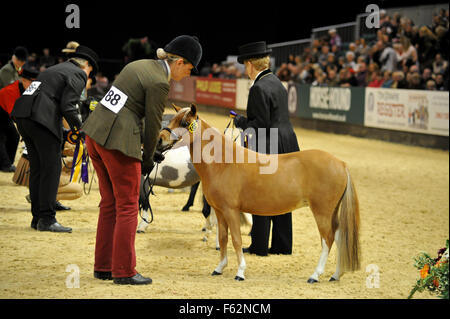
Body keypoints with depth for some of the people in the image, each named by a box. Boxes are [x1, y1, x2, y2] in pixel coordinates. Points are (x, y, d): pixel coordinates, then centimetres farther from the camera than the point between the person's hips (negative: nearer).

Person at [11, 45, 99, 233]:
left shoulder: (53, 69, 29)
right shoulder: (78, 75, 2)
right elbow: (68, 106, -11)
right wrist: (80, 128, -1)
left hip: (23, 115, 9)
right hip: (43, 119, -9)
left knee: (37, 168, 14)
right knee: (51, 169, -4)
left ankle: (37, 217, 17)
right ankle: (47, 219, -6)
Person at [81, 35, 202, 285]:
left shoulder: (138, 65, 14)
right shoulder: (159, 83, -13)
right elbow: (153, 124, -8)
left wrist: (151, 151, 18)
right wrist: (148, 159, 8)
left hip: (95, 132, 9)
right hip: (118, 141, -9)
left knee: (110, 204, 17)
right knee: (127, 207, 2)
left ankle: (103, 267, 23)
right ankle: (124, 271, 7)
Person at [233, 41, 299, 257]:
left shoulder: (259, 88, -17)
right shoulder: (277, 83, 12)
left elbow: (261, 124, -20)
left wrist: (240, 122, -5)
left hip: (269, 149, -9)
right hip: (286, 147, 9)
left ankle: (259, 246, 5)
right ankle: (283, 245, 19)